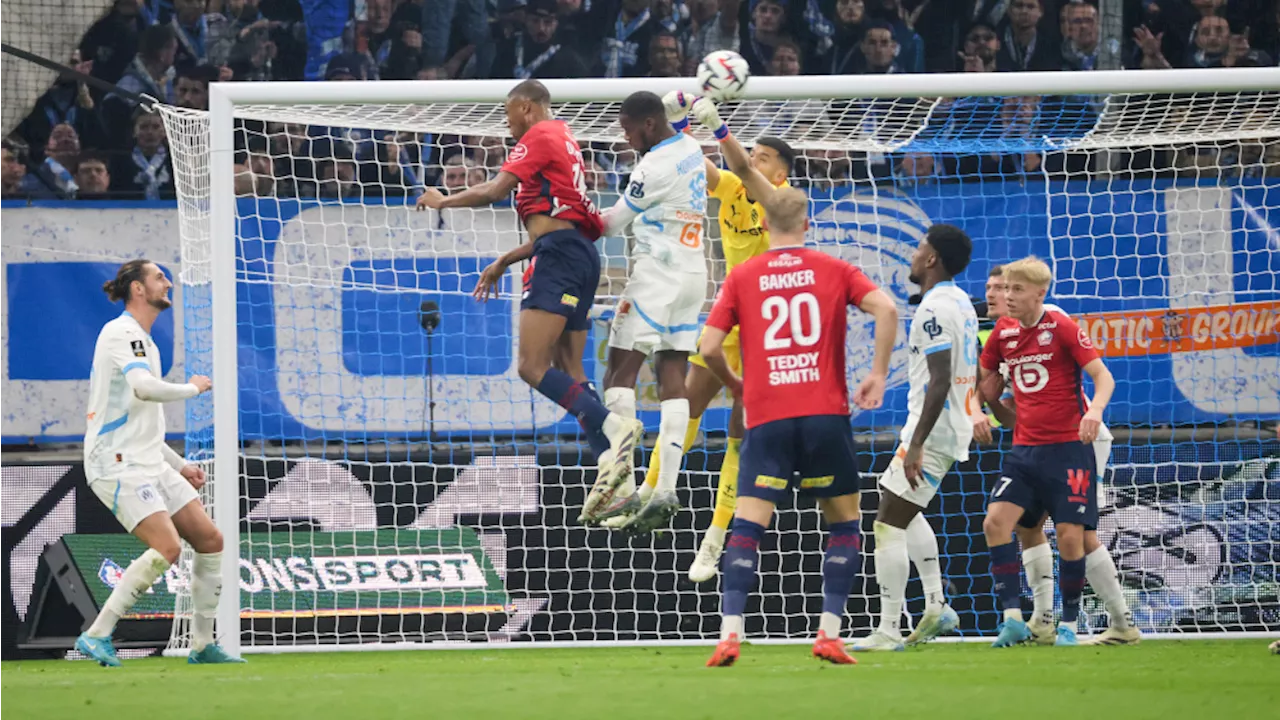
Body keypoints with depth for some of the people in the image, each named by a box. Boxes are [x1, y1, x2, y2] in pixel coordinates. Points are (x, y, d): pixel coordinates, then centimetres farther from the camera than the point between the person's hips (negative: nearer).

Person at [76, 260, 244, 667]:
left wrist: (180, 465, 24)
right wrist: (192, 388, -11)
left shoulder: (143, 341, 21)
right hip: (118, 465, -10)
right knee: (167, 547, -23)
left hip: (150, 465, 10)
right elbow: (143, 388, -29)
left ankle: (202, 645, 12)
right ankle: (96, 635, -15)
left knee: (210, 541, 5)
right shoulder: (122, 333, -11)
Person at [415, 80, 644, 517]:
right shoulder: (564, 140, 26)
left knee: (531, 366, -16)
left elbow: (493, 192, -9)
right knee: (568, 372, 6)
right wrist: (504, 262, 33)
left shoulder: (540, 136, -1)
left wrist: (443, 202, 7)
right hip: (580, 254, 10)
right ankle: (613, 466, -3)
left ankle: (613, 426, -30)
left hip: (559, 254, -10)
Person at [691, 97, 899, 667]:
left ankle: (730, 634, -18)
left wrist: (734, 385, 20)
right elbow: (885, 309, -7)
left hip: (766, 418, 0)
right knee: (844, 524, 12)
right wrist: (878, 374, -1)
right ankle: (830, 633, 0)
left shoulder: (741, 278, 9)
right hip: (826, 414, 0)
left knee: (747, 526, -4)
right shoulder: (833, 271, 9)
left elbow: (709, 346, 2)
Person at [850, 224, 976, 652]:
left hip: (932, 430, -11)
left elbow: (940, 381, -24)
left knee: (889, 523, -8)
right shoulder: (961, 303, 13)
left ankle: (888, 631, -9)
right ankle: (936, 607, 21)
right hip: (956, 426, 11)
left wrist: (916, 444, -26)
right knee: (906, 513, 26)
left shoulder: (935, 308, -18)